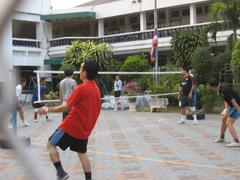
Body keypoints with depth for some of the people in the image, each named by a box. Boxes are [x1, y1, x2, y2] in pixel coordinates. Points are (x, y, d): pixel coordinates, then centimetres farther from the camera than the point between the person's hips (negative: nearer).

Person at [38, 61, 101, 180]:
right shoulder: (96, 89, 6)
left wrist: (47, 110, -7)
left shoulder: (81, 88, -17)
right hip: (85, 129, 7)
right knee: (82, 153, 17)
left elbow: (66, 107, -16)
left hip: (71, 126, -7)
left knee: (51, 145, 5)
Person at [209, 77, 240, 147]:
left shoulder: (224, 90, -25)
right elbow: (225, 100, 9)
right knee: (224, 119, 20)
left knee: (228, 123, -15)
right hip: (232, 106, 10)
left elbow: (233, 101, -26)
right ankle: (221, 138, 35)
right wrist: (227, 109, -8)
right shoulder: (220, 90, 5)